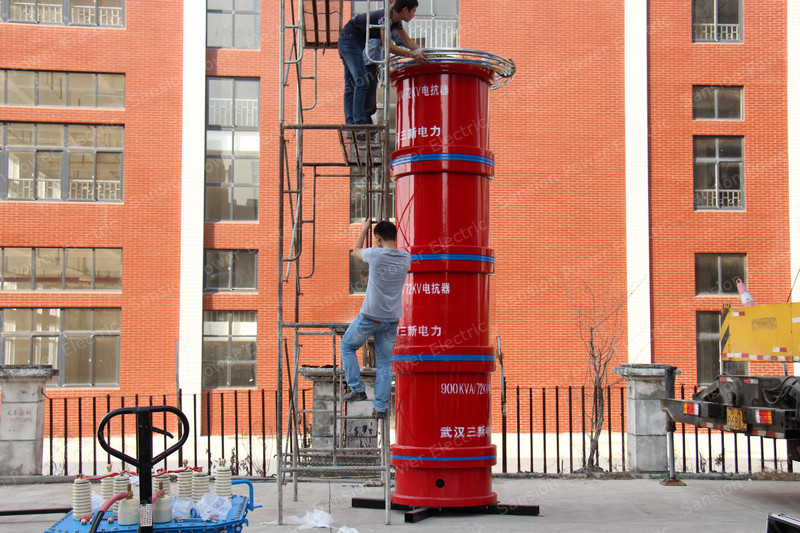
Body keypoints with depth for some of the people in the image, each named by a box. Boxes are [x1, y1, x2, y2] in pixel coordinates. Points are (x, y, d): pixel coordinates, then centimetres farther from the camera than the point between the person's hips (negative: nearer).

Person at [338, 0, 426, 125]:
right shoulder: (385, 16, -25)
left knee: (351, 84, 7)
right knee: (361, 82, -15)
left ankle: (351, 123, 8)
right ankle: (360, 121, -18)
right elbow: (388, 46, -29)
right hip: (349, 40, -10)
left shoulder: (395, 21, 4)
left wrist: (422, 52, -4)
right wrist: (412, 55, -28)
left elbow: (407, 41, 10)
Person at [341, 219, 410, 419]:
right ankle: (381, 407, 10)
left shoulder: (375, 254, -14)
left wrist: (364, 230, 21)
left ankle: (357, 389, 13)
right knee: (385, 363, 11)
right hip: (392, 319, 4)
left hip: (370, 317, -4)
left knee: (347, 346, 19)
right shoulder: (406, 258, -1)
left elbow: (356, 251, 9)